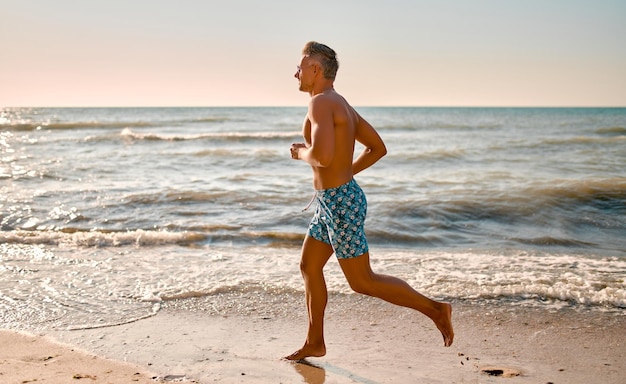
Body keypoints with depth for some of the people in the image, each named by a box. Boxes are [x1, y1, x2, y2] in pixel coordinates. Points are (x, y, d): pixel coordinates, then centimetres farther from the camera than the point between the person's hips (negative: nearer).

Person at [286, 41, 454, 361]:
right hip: (332, 201, 10)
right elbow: (378, 148, 17)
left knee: (362, 282, -1)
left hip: (340, 204, -10)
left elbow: (323, 155, -32)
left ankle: (435, 309, 7)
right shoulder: (342, 104, 12)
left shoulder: (321, 102, -17)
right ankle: (314, 343, 27)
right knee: (308, 267, 16)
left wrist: (301, 153, -10)